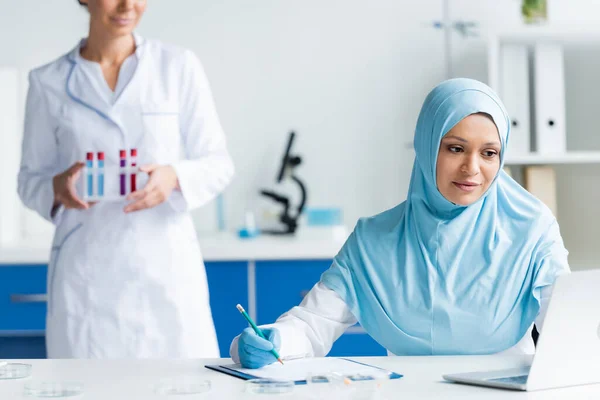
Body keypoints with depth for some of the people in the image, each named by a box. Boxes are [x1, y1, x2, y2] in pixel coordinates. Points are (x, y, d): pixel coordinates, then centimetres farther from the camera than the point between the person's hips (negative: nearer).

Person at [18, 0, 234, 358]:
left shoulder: (179, 67, 2)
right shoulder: (49, 83, 4)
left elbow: (219, 164, 4)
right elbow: (30, 180, 10)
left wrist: (174, 177, -18)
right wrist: (58, 187, -14)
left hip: (167, 267, 0)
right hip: (87, 275, 1)